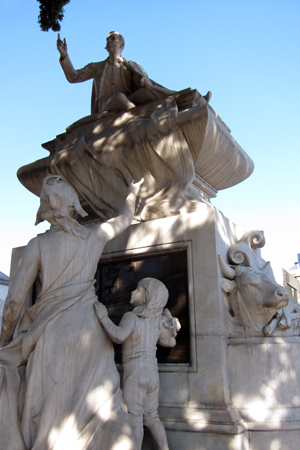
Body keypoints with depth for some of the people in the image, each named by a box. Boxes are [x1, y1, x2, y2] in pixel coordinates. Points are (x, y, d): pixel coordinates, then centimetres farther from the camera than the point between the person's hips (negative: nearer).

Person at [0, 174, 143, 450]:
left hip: (51, 334, -1)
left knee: (48, 417, 9)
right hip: (88, 331, 2)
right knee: (105, 409, 7)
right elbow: (126, 218, 23)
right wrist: (132, 192, 42)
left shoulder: (38, 244, -3)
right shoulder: (94, 236, 4)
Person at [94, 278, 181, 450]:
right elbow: (170, 342, 21)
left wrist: (104, 317, -18)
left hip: (135, 371, -6)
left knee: (134, 418, -2)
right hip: (152, 371, 7)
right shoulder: (157, 321, 8)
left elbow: (118, 336, -29)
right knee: (151, 417, 15)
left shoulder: (132, 316, -10)